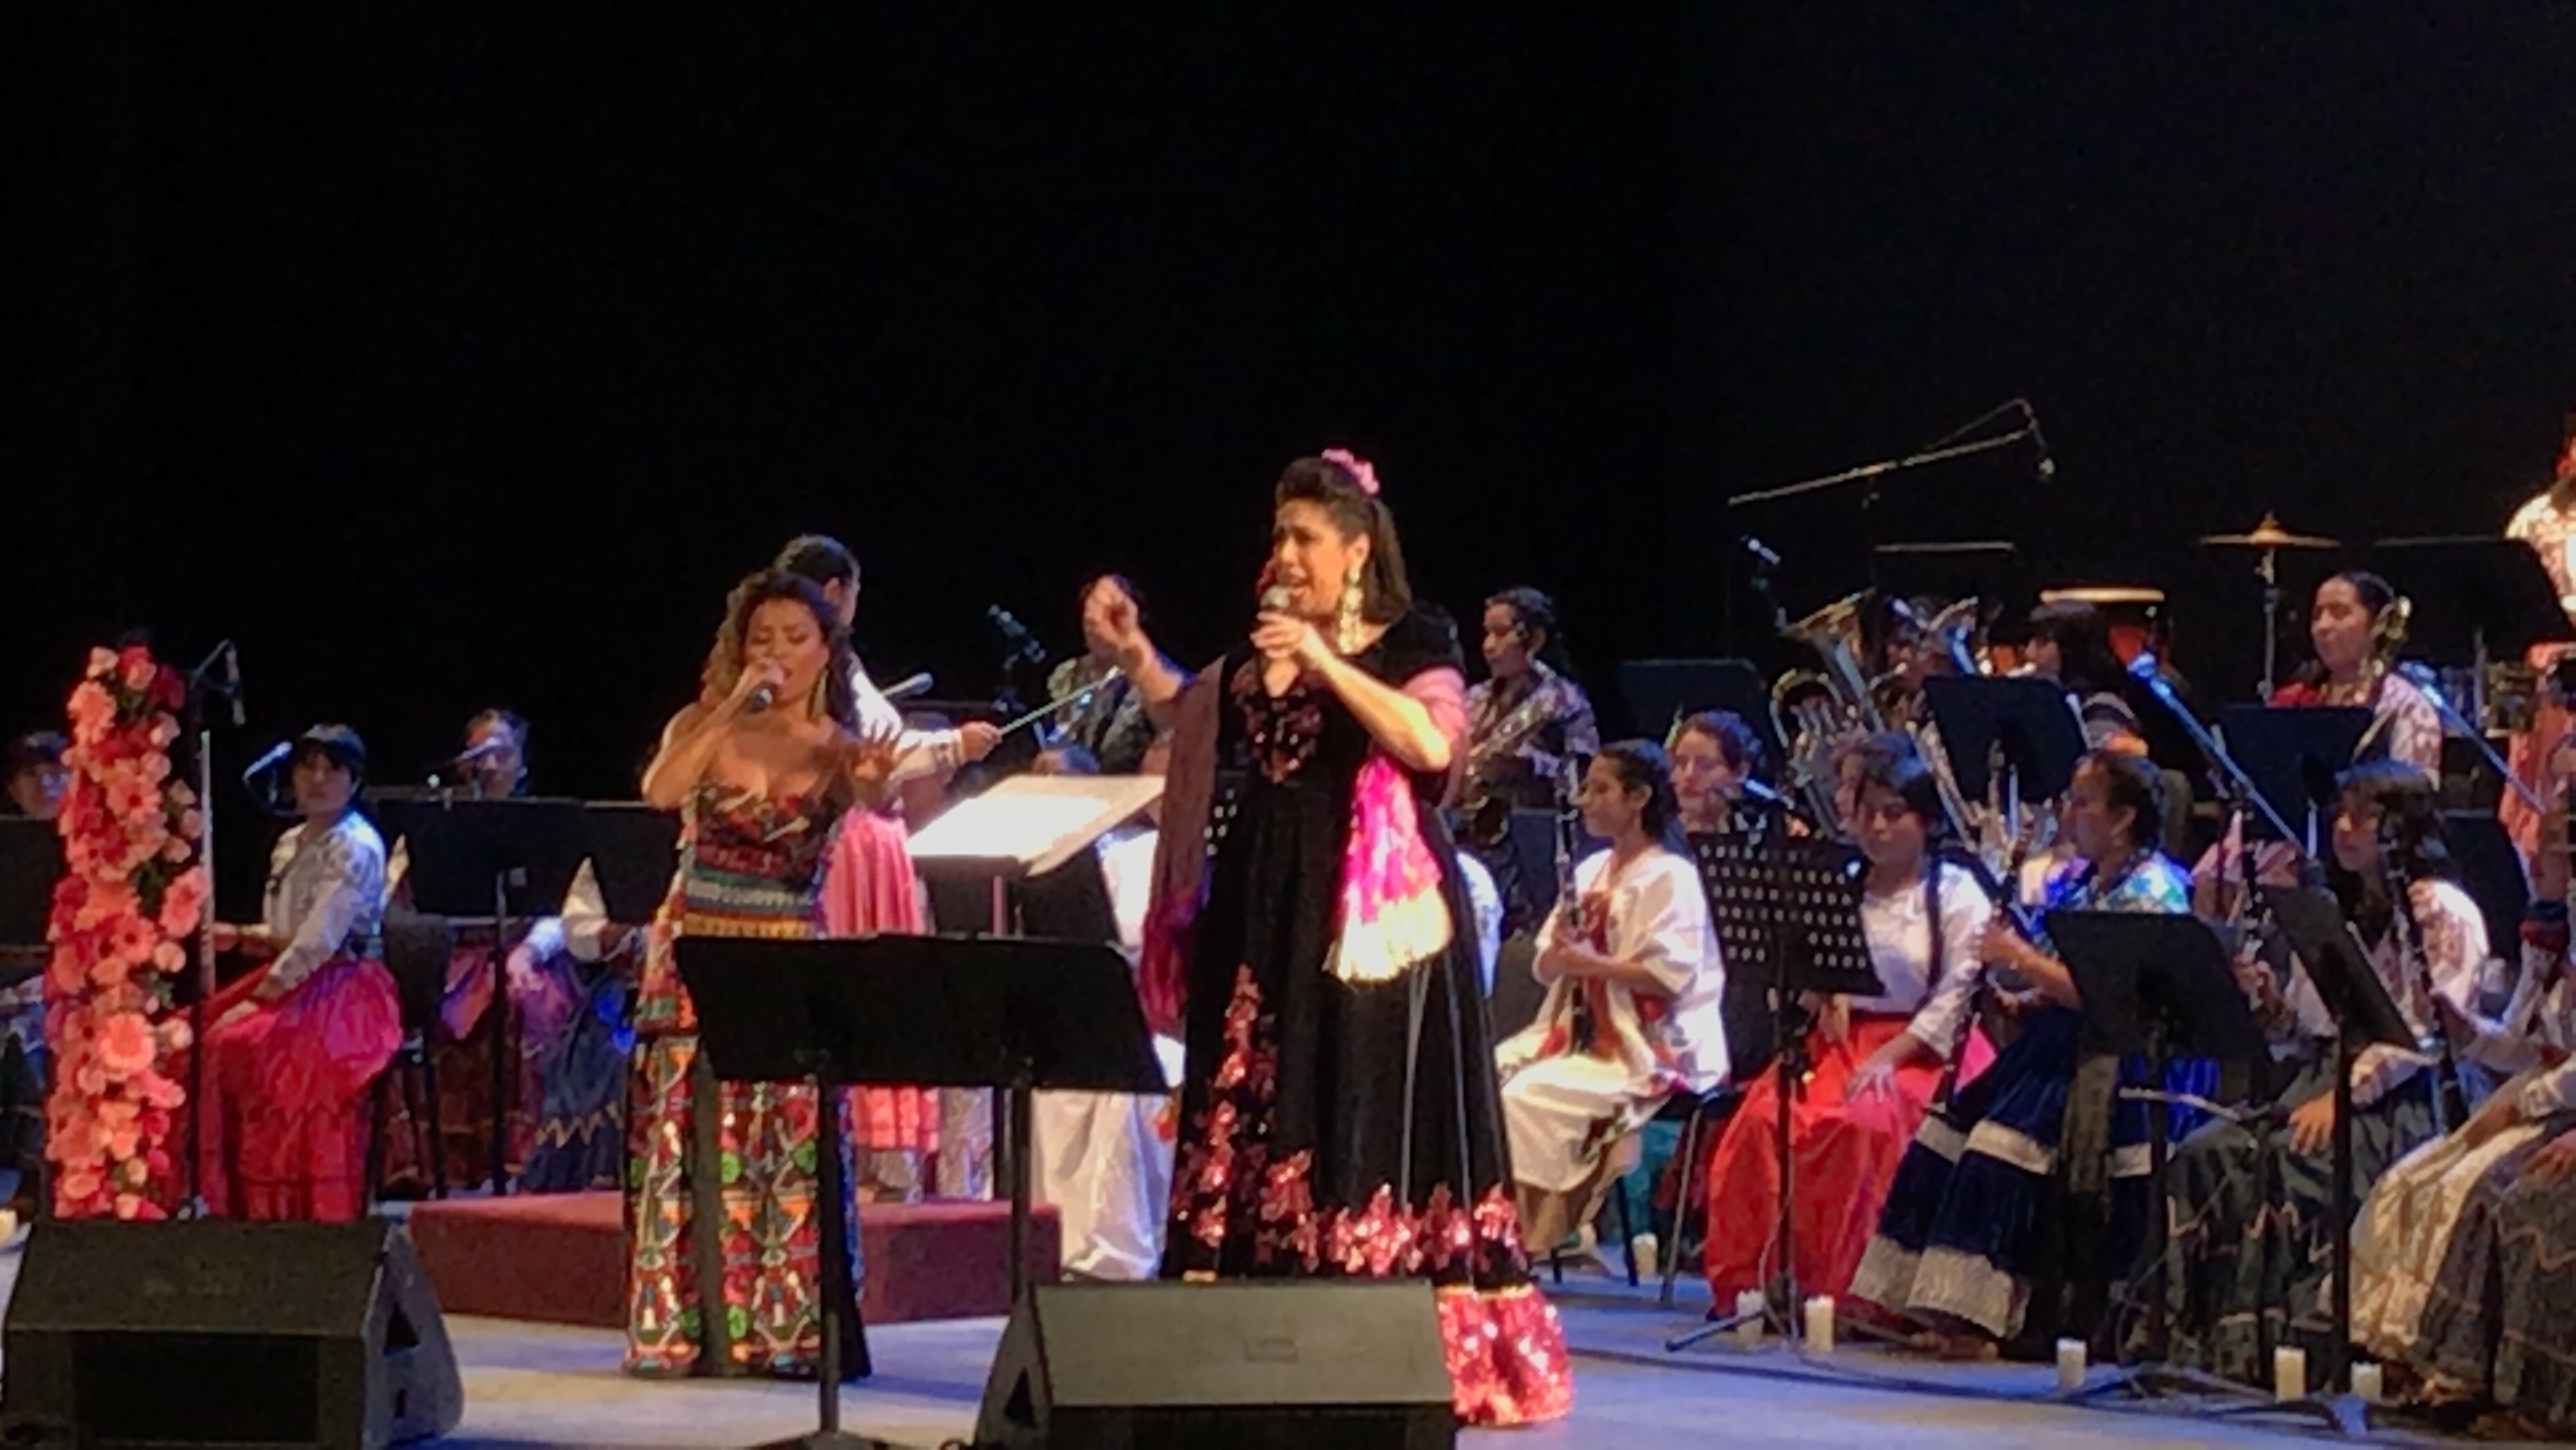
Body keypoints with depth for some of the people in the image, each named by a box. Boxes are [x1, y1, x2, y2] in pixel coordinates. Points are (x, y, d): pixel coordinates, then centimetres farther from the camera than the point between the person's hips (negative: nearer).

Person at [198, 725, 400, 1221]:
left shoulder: (356, 847, -11)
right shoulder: (291, 843, 16)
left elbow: (320, 939, -19)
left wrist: (260, 998, -22)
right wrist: (240, 937, 1)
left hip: (344, 987, -9)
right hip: (293, 982, 9)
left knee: (247, 1043, -29)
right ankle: (228, 1200, -4)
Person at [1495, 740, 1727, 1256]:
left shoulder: (1669, 878, -7)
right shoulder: (1591, 871, 17)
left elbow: (1671, 976, -18)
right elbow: (1546, 966, 14)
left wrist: (1592, 962, -20)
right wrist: (1561, 952, -9)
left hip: (1645, 1049, -8)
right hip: (1578, 1032, 8)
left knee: (1527, 1097, -27)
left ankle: (1534, 1237, -17)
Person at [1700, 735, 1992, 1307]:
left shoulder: (1957, 895, 2)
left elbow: (1956, 995, -7)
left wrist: (1889, 1057, -17)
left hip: (1922, 1050, -5)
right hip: (1837, 1040, 5)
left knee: (1862, 1124, -34)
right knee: (1762, 1120, -24)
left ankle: (1845, 1285, -28)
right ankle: (1755, 1276, -19)